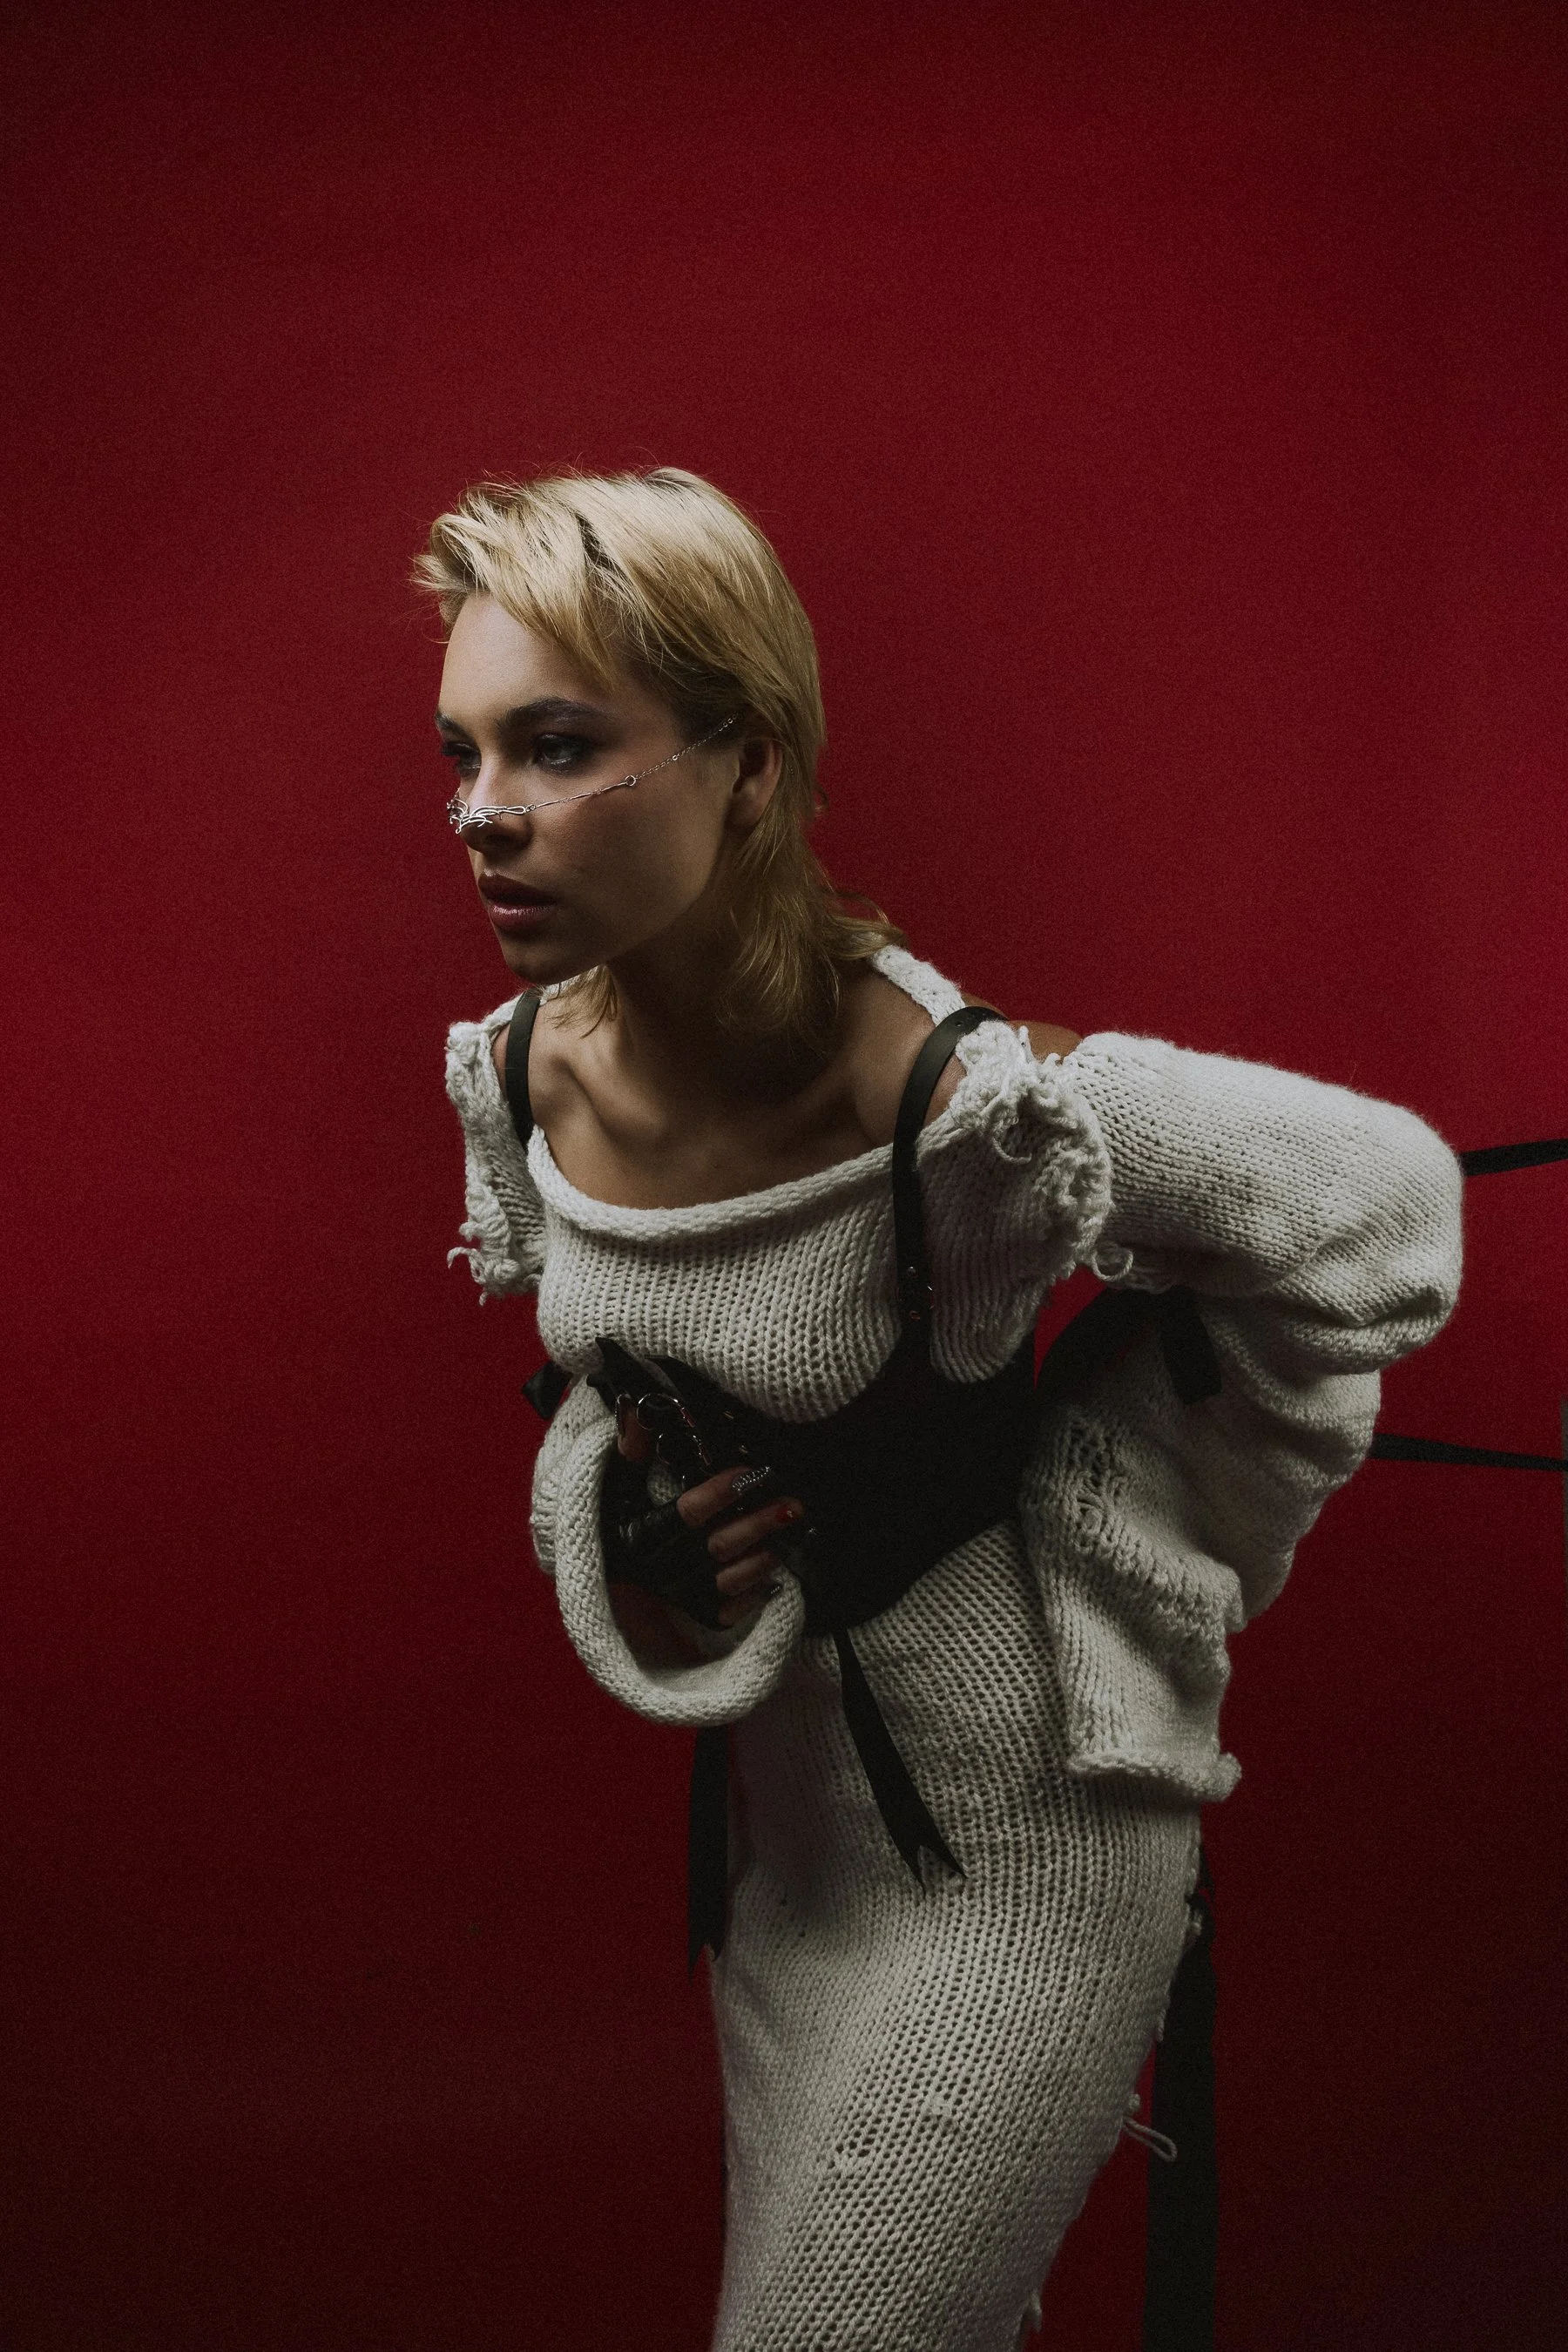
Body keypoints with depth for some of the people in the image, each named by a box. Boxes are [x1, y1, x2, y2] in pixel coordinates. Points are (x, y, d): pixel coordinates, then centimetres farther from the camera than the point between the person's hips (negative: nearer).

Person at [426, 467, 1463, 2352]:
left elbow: (1377, 1204, -14)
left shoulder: (951, 1105, -29)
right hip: (785, 1811, 7)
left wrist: (1122, 1547, -10)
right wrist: (627, 1537, -9)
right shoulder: (520, 1071, -7)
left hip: (1017, 1851, -7)